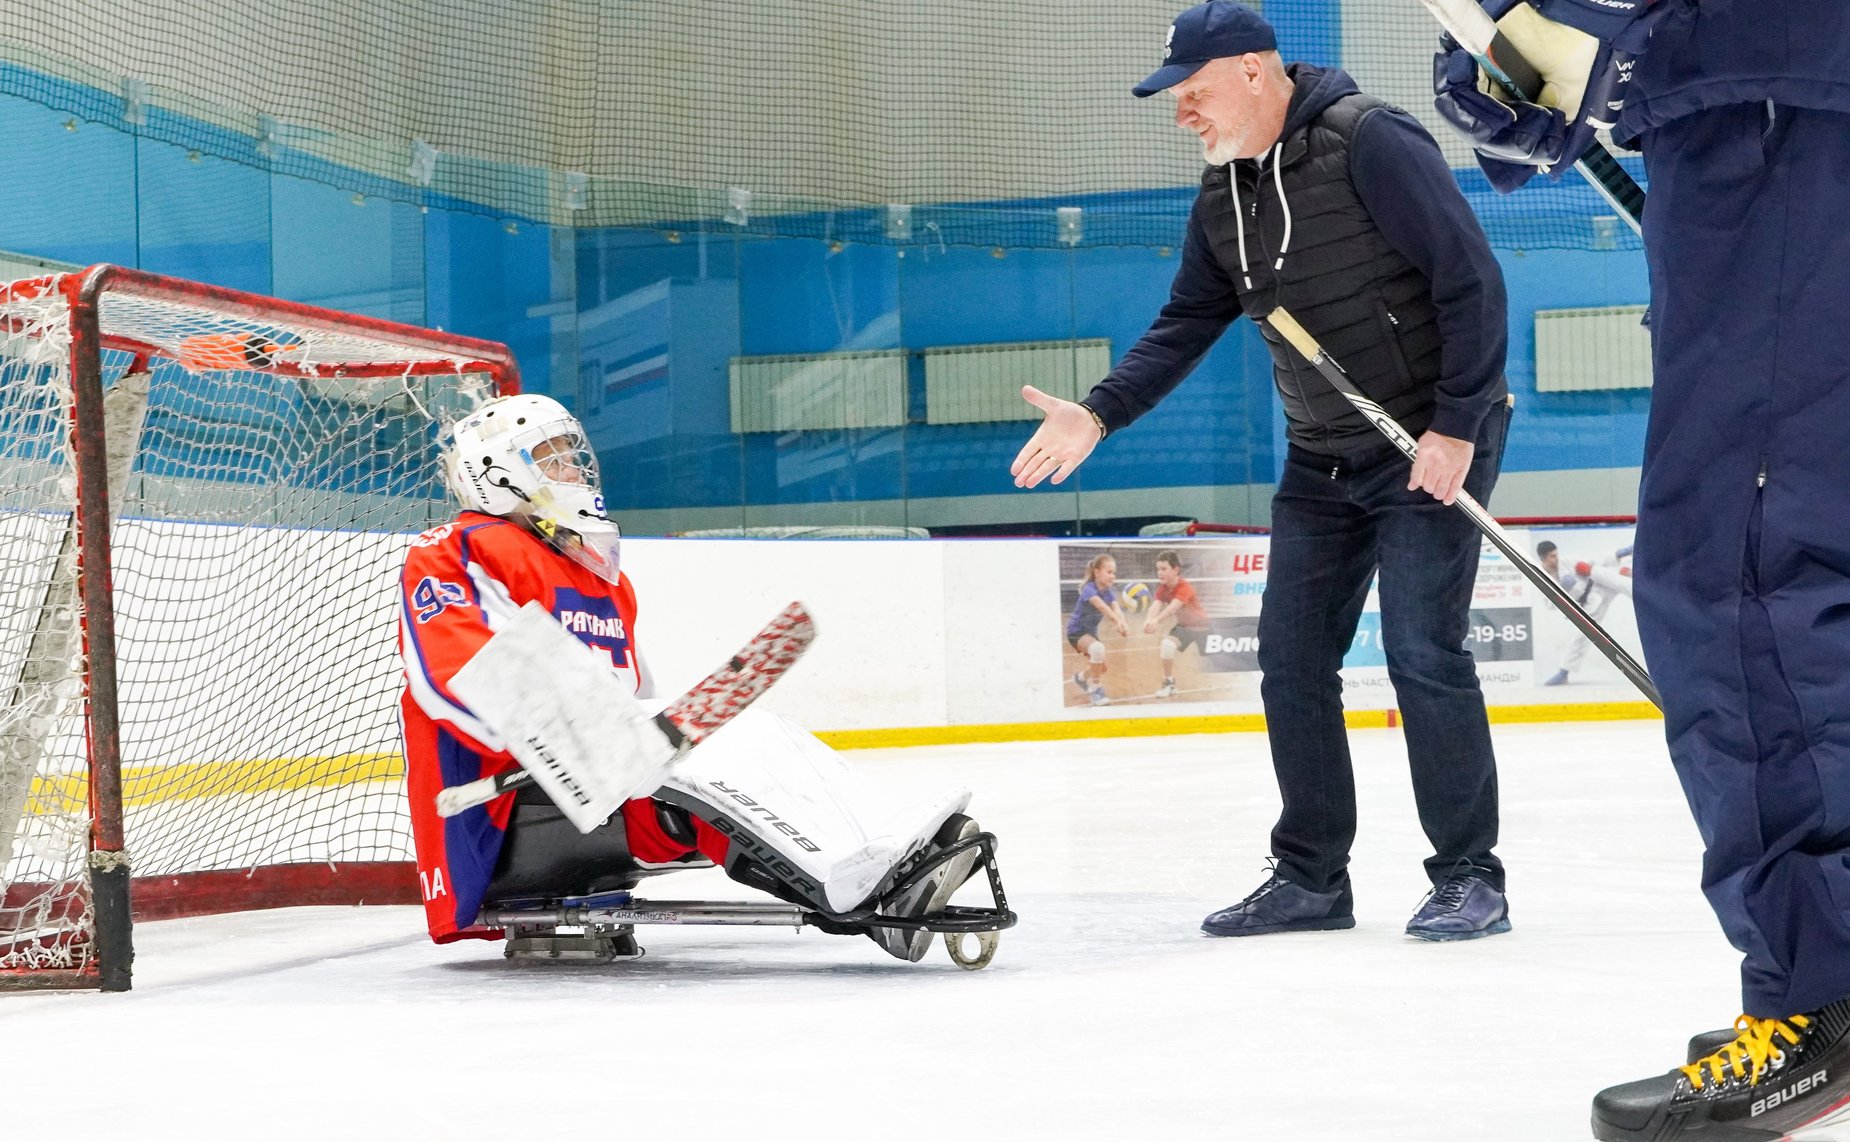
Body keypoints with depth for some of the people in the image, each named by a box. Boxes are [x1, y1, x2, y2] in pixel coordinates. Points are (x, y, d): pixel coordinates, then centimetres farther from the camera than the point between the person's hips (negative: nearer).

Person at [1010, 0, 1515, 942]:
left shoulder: (1370, 142, -19)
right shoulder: (1222, 200, 6)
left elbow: (1471, 278, -20)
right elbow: (1186, 326, 9)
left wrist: (1455, 427, -21)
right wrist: (1098, 415, -5)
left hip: (1433, 441, -8)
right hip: (1322, 458, 8)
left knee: (1423, 653, -10)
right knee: (1292, 658, 6)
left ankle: (1470, 879, 2)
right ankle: (1310, 876, 16)